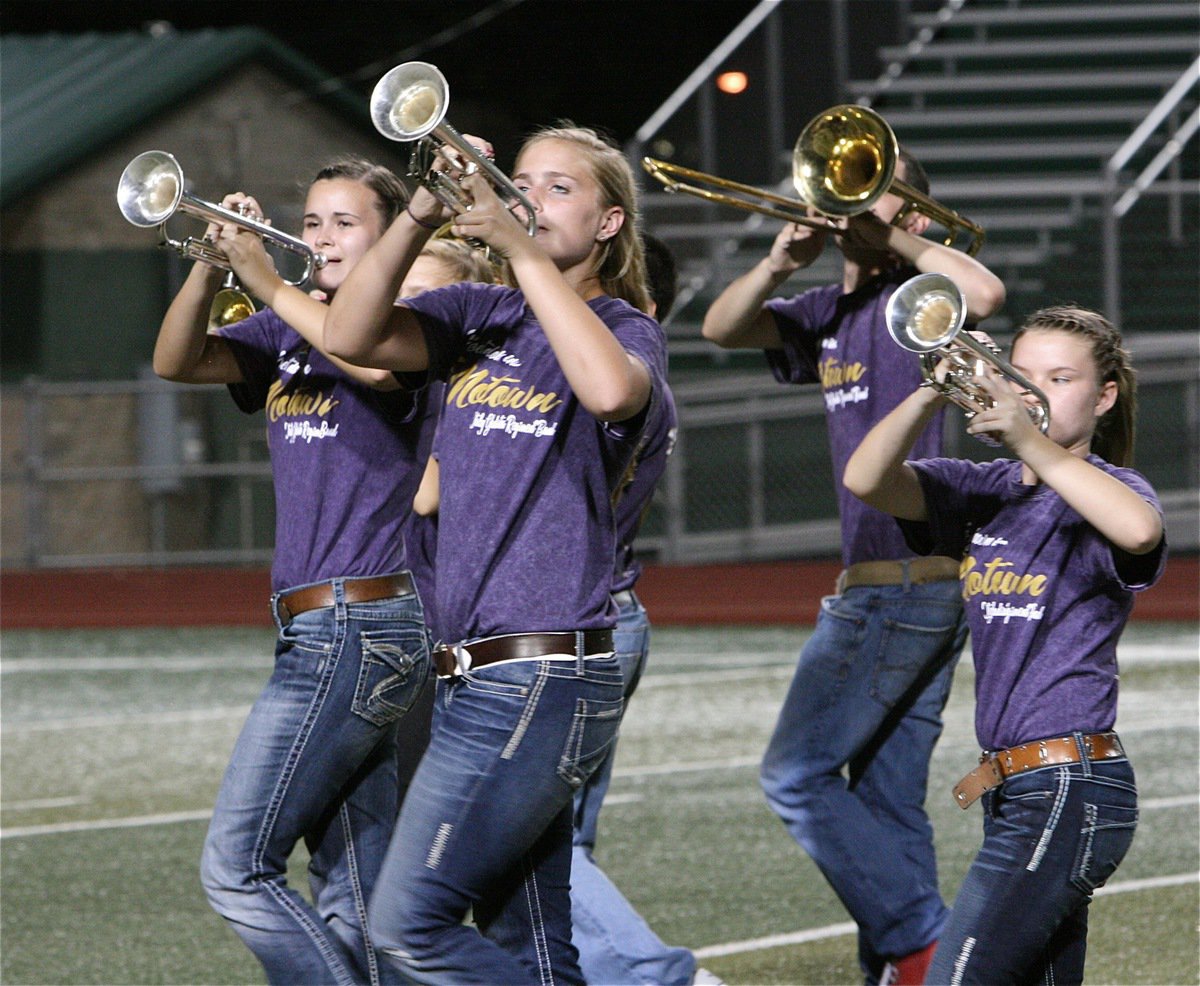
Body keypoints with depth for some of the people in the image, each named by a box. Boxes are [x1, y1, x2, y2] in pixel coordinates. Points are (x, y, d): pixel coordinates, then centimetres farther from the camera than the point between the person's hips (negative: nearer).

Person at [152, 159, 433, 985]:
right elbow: (176, 361, 5)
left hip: (356, 629, -8)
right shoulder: (291, 334, 16)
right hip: (325, 634, 8)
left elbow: (375, 359, -29)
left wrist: (269, 284, -22)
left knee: (236, 867, -11)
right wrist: (212, 265, -11)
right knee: (354, 897, 7)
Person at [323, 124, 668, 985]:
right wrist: (422, 216, -16)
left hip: (543, 678, -7)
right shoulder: (480, 318, 13)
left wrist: (522, 250, -24)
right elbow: (351, 337, -4)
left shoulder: (626, 330, -2)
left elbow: (609, 390, -27)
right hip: (474, 676, 7)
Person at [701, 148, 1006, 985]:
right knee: (887, 799, 10)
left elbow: (983, 294, -29)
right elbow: (723, 327, 8)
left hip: (906, 584, -9)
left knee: (797, 775, -8)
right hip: (873, 590, 9)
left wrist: (887, 235, -18)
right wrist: (781, 263, -10)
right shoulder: (829, 315, 17)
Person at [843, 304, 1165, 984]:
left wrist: (1032, 443, -33)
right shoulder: (988, 492, 13)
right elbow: (867, 481, -3)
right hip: (1015, 793, 8)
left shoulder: (1108, 489, -5)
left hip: (1071, 791, -8)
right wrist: (935, 394, -18)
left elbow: (1140, 530, -31)